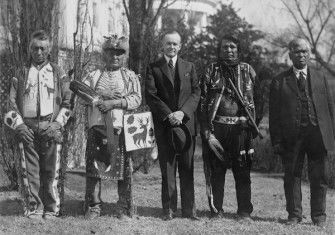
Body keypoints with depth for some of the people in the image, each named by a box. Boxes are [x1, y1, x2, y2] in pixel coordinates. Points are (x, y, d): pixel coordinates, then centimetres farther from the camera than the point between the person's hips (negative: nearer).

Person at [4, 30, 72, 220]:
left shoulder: (58, 74, 11)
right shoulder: (21, 74, 14)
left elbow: (67, 102, 7)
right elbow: (12, 103, 11)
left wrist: (57, 124, -6)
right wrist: (19, 125, -3)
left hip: (51, 130, -1)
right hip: (27, 129, 1)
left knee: (51, 170, -3)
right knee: (30, 170, -1)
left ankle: (51, 209, 6)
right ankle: (33, 209, 7)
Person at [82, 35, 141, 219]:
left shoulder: (130, 76, 12)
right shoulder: (93, 75, 16)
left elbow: (136, 99, -2)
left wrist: (114, 102, -13)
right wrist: (100, 97, -12)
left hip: (121, 127, -1)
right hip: (97, 126, 1)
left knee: (123, 166, -2)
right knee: (93, 166, -2)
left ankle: (124, 207, 7)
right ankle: (93, 206, 6)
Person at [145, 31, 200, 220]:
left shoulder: (189, 67, 14)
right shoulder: (154, 68, 6)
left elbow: (196, 92, 5)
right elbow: (151, 95, -2)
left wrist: (182, 112, -10)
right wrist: (168, 115, -13)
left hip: (186, 122, 2)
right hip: (164, 124, -2)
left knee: (187, 167, 2)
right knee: (167, 168, -1)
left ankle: (189, 208, 5)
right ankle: (169, 209, 4)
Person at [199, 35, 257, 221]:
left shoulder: (247, 70, 11)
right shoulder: (212, 70, 7)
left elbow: (256, 99, 12)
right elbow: (203, 102, 3)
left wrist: (254, 123, 2)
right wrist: (206, 130, -6)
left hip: (241, 127, 1)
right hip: (216, 127, 0)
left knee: (242, 170, 0)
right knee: (216, 170, 1)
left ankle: (244, 212, 7)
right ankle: (216, 211, 10)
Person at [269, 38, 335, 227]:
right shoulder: (280, 81, 5)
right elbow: (274, 113, 3)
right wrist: (276, 140, -5)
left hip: (318, 134, 1)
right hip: (292, 137, -1)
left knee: (319, 177, 4)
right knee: (292, 177, 5)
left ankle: (319, 217, 14)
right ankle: (294, 215, 15)